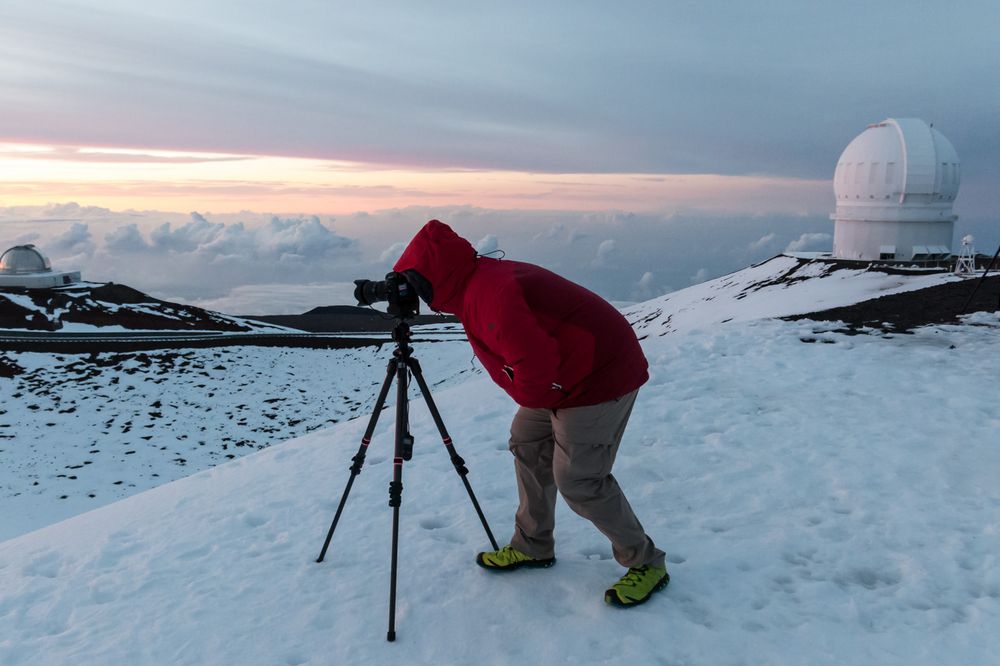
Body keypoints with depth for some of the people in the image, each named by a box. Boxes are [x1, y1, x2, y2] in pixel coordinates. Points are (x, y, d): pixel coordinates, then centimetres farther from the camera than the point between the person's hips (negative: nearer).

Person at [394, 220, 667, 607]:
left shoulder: (487, 294, -24)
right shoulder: (483, 279, 10)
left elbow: (535, 360, -32)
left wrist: (526, 396, -11)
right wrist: (530, 398, 8)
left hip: (600, 378, -11)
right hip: (567, 376, 11)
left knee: (578, 481, -8)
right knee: (528, 444, 16)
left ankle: (645, 563, 10)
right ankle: (533, 547, 29)